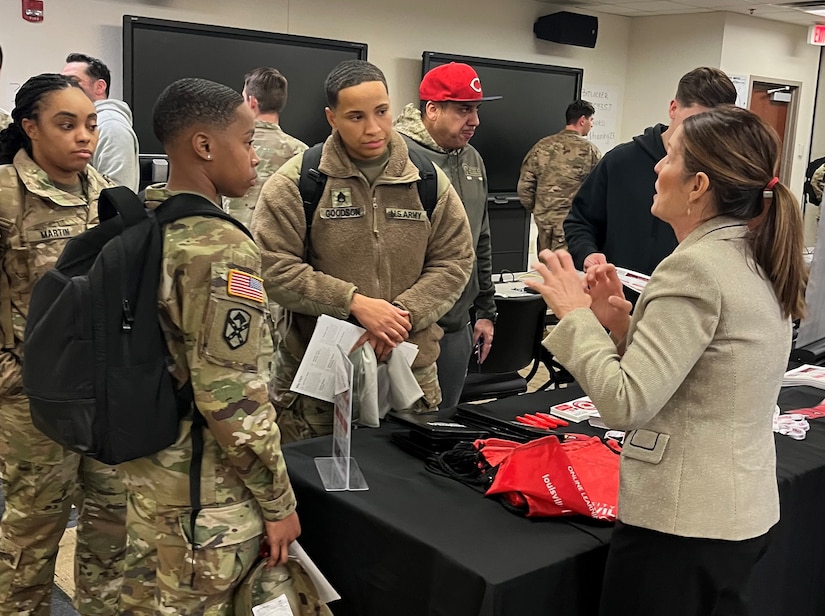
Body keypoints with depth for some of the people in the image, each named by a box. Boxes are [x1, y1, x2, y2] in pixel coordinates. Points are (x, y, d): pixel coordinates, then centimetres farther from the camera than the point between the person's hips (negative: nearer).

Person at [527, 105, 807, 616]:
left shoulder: (695, 268, -22)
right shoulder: (755, 260, 6)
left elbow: (625, 406, -25)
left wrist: (575, 313, -14)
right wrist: (622, 323, 0)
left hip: (683, 522, -9)